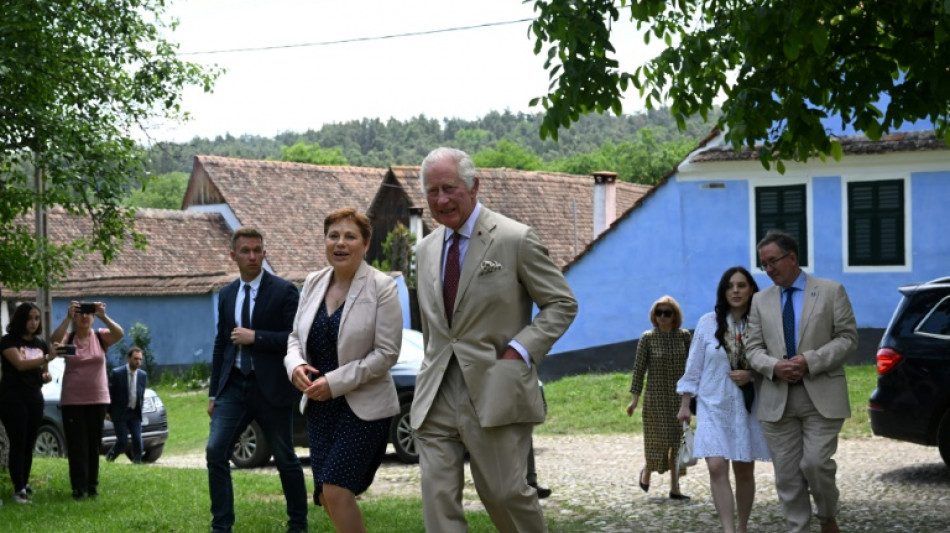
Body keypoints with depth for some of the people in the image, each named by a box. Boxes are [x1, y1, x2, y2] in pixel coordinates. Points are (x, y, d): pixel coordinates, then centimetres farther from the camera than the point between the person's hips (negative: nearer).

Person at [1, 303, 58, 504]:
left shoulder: (41, 343, 11)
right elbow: (20, 364, -24)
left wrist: (46, 376, -5)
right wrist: (48, 358, -37)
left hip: (35, 399, 6)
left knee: (29, 445, 7)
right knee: (18, 443, -9)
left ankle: (25, 484, 16)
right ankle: (19, 489, -10)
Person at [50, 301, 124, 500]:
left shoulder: (101, 337, 1)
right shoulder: (68, 338, -1)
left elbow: (119, 334, -19)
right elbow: (54, 341, -23)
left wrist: (103, 316, -32)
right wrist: (68, 318, -31)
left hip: (98, 399, 1)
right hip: (72, 401, -1)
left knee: (94, 444, 8)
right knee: (76, 446, -2)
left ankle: (92, 485, 16)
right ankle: (79, 487, 1)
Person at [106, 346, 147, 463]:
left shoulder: (143, 375, 3)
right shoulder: (117, 373, -9)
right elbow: (109, 393, -5)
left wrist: (139, 411, 12)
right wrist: (107, 412, -5)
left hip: (135, 414, 4)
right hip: (120, 414, -4)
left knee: (137, 440, -5)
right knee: (123, 441, -4)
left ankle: (137, 462, 3)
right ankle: (109, 457, 22)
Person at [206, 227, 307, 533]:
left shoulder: (284, 291, -6)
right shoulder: (226, 295, 11)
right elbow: (220, 344, 14)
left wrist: (255, 337, -18)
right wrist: (213, 393, 13)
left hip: (271, 388, -4)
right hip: (234, 385, 4)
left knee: (285, 458, 7)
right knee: (215, 452, -7)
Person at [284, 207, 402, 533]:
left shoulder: (381, 287, -11)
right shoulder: (313, 283, 6)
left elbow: (386, 353, -14)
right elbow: (296, 336, 15)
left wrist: (335, 382, -19)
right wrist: (296, 365, -7)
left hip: (363, 407, -6)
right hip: (319, 405, 6)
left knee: (336, 490, -15)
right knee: (327, 496, 9)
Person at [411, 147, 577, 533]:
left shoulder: (516, 240, -5)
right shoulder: (426, 249, 14)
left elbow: (562, 304, -3)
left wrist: (520, 351, -13)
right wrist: (432, 370, 15)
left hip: (494, 391, -5)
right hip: (437, 396, 5)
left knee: (503, 492, 0)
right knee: (438, 495, -2)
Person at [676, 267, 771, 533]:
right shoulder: (708, 323, -1)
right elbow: (693, 367, 5)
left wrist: (751, 375, -12)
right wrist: (685, 404, 6)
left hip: (748, 407, 1)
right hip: (713, 406, -1)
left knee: (744, 471, 8)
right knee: (717, 468, -14)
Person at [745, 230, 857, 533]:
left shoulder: (831, 291, 3)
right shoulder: (761, 300, 13)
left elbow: (848, 338, -2)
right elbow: (753, 348, 10)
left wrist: (810, 361, -14)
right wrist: (774, 367, -12)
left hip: (822, 397, -3)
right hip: (777, 399, 3)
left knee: (816, 463, -12)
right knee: (787, 474, 2)